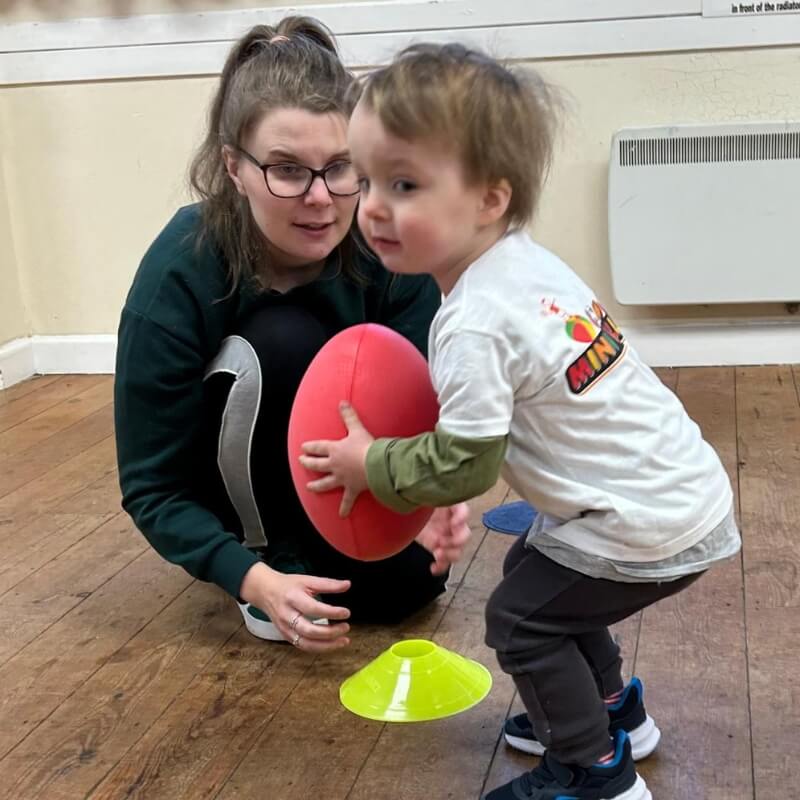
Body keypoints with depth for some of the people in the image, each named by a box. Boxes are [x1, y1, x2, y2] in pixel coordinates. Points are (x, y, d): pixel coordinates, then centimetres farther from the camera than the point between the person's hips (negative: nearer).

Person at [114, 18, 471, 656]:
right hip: (229, 478, -3)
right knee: (283, 341, -33)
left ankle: (315, 551, 14)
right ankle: (271, 554, -10)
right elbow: (153, 488, -25)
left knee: (408, 583, -20)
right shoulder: (178, 276, -31)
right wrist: (254, 578, -38)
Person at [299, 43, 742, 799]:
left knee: (521, 618, 4)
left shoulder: (474, 325, -25)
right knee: (537, 575, 24)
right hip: (685, 491, 9)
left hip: (645, 527, -9)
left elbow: (462, 466, -18)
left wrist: (370, 464, -5)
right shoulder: (528, 262, 2)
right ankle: (612, 710, 41)